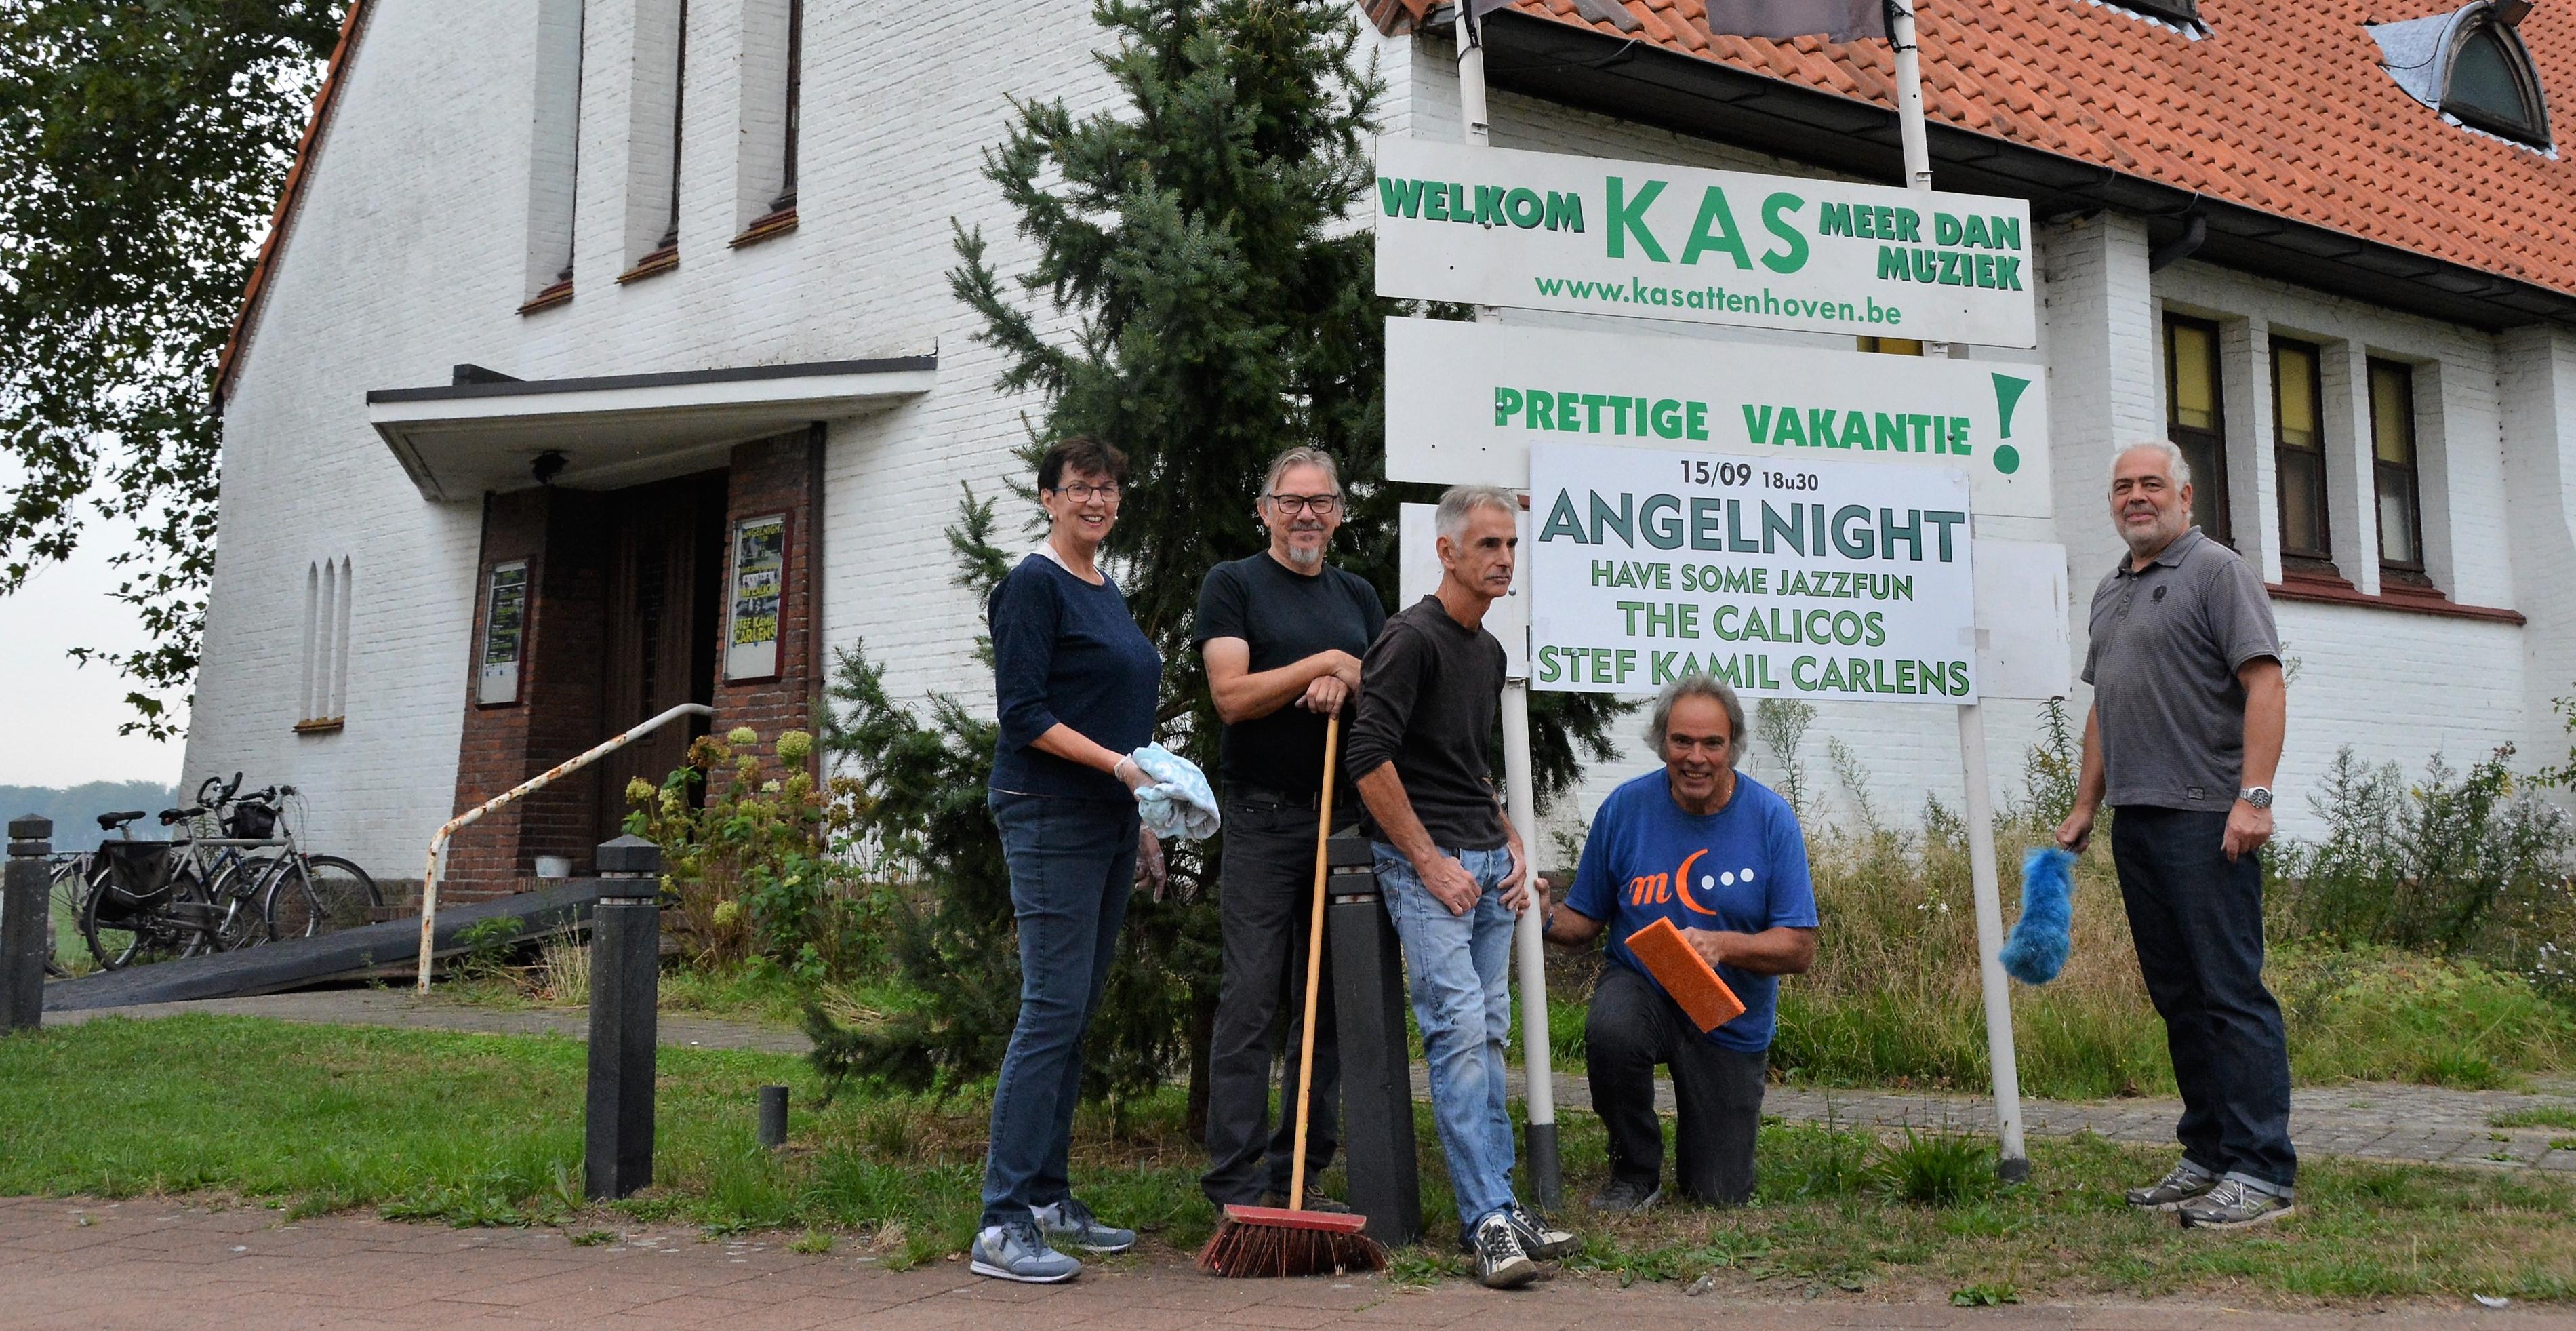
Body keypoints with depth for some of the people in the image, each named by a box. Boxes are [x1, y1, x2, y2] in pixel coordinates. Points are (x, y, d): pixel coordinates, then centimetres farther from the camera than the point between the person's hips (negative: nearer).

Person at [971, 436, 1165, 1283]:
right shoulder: (1035, 584, -9)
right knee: (1054, 1008, -11)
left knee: (1079, 1011, 11)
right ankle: (1002, 1224, -7)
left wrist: (1141, 812, 21)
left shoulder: (1106, 591, 17)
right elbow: (1023, 714, -16)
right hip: (1050, 818, -9)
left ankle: (1049, 1199, 19)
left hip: (1107, 821, 9)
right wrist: (1120, 764, -22)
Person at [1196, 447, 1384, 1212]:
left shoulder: (1358, 596, 17)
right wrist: (1325, 663, -9)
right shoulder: (1232, 586, 2)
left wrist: (1348, 684, -8)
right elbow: (1232, 696, -9)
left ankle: (1299, 1175, 15)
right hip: (1264, 816, -5)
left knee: (1330, 1003, 6)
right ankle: (1236, 1185, -1)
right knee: (1251, 1000, -6)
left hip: (1346, 816, 5)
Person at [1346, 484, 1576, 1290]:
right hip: (1424, 863, -9)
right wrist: (1430, 861, -17)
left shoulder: (1488, 651, 16)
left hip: (1488, 863, 9)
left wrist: (1512, 846, 13)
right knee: (1458, 1029, -14)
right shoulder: (1411, 638, -12)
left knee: (1488, 1034, 9)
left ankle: (1501, 1206, 13)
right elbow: (1369, 758, -19)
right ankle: (1488, 1221, -13)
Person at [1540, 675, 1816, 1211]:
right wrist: (1546, 920, -23)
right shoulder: (1626, 807, -9)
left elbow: (1800, 948, -13)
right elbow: (1585, 918, 0)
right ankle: (1635, 1171, -9)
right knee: (1609, 1030, -38)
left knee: (1719, 1198, 2)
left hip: (1732, 1020, 0)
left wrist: (1721, 945, -30)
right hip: (1642, 986, 0)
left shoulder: (1771, 819, -12)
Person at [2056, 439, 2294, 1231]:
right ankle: (2207, 1157, 18)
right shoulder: (2110, 592, 21)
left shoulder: (2217, 571, -3)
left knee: (2231, 991, -8)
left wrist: (2254, 795, -20)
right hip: (2136, 818, 8)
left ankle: (2261, 1173, -5)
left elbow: (2265, 684, -12)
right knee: (2178, 995, 11)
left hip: (2206, 817, -8)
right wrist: (2085, 807, 21)